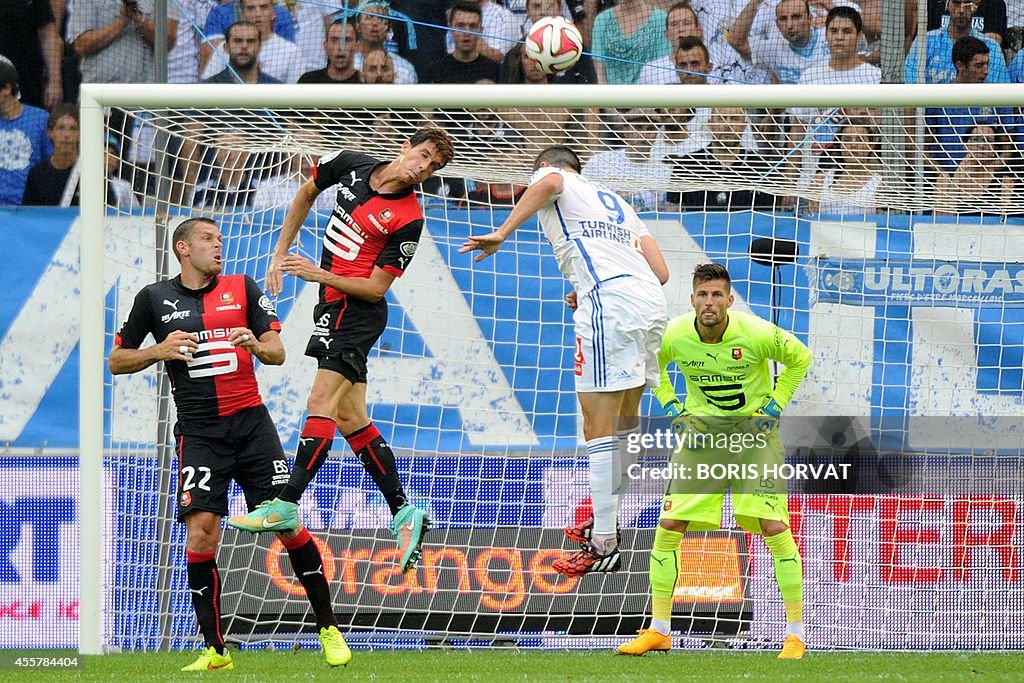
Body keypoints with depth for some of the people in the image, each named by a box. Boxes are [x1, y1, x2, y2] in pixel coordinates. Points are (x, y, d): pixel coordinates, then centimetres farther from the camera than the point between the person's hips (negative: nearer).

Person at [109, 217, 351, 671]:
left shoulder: (242, 289, 9)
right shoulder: (155, 299, 6)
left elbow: (277, 353, 7)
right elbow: (117, 361, 10)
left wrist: (256, 345, -15)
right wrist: (159, 350, -8)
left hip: (251, 423, 1)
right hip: (198, 433, -1)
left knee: (288, 522, -5)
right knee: (201, 531, -14)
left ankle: (328, 629, 7)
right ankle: (215, 650, -6)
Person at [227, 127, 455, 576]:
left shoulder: (408, 219, -14)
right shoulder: (351, 166, 3)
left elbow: (377, 287, -13)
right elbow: (307, 192, 22)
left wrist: (318, 274, -20)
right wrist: (281, 253, 18)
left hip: (357, 310, -8)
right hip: (334, 307, 8)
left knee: (322, 402, -15)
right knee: (351, 419, 7)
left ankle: (286, 506, -16)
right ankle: (403, 513, 8)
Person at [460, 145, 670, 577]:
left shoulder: (553, 182, 14)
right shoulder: (615, 202, 33)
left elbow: (549, 183, -14)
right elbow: (661, 271, 25)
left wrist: (501, 234, -14)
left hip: (611, 303, -8)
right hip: (653, 302, 8)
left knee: (599, 426, -8)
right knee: (623, 420, 23)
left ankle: (604, 546, -12)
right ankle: (605, 522, 36)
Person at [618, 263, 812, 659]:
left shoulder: (757, 334, -21)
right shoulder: (674, 336, -14)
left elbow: (800, 358, -1)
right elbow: (652, 366, 10)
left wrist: (773, 406, -6)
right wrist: (671, 407, 0)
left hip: (753, 428, -2)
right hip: (701, 429, 2)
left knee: (775, 529, -12)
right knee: (668, 527, -5)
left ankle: (795, 634, -2)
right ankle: (659, 631, 7)